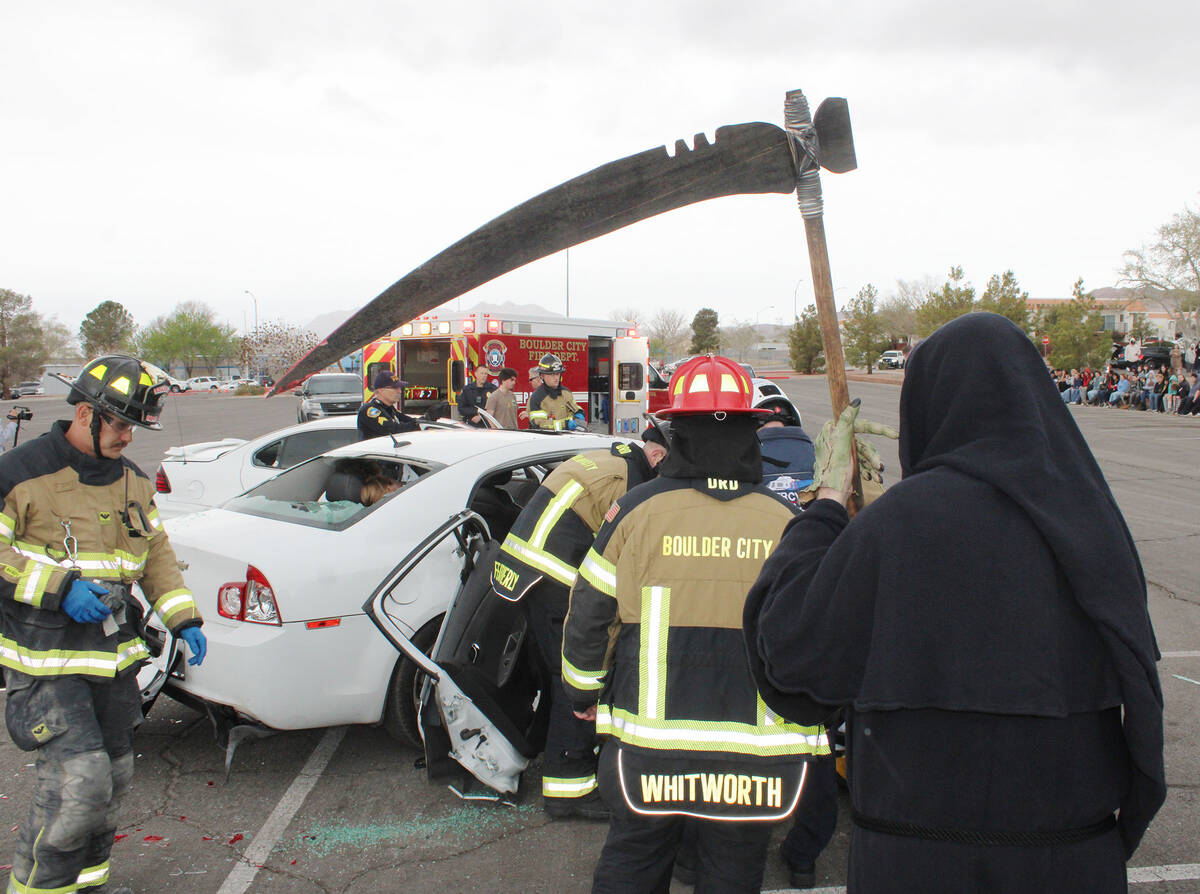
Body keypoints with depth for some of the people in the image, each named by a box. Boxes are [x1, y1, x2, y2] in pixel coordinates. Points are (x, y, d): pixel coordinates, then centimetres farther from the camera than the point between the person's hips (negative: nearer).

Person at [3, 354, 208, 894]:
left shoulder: (133, 481, 11)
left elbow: (155, 551, 16)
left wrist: (183, 619, 6)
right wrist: (60, 587, -21)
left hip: (115, 655, 7)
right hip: (47, 657, -7)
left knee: (114, 776, 14)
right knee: (79, 780, -13)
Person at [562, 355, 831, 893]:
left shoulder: (637, 510, -5)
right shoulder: (788, 522, -2)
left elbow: (589, 613, 1)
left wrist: (584, 693, 18)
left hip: (649, 744, 0)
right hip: (755, 753, 1)